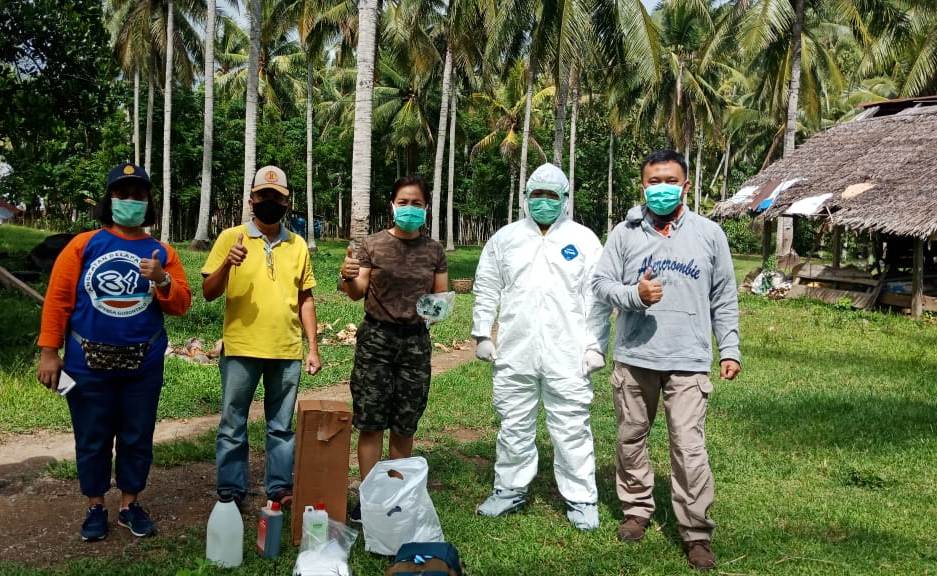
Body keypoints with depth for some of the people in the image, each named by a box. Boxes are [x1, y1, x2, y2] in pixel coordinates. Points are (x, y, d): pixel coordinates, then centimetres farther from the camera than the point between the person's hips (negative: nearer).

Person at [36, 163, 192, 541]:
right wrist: (49, 351, -8)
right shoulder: (83, 245, -1)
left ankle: (130, 505, 26)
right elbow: (58, 298, -4)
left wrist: (162, 281, -17)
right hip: (88, 364, -1)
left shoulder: (162, 253, 4)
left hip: (143, 366, 2)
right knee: (92, 440, 9)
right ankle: (95, 508, 26)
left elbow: (181, 305, 2)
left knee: (137, 438, 10)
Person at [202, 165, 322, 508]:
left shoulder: (298, 245, 8)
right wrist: (227, 264, -22)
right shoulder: (231, 237, -1)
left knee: (282, 426, 11)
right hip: (241, 349, -2)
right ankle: (231, 493, 18)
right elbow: (208, 293, -3)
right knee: (233, 425, 6)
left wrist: (313, 347, 7)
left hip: (288, 351, 2)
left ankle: (280, 488, 22)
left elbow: (305, 299, 11)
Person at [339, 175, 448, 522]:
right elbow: (357, 294, 0)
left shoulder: (434, 251, 6)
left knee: (404, 426, 7)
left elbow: (441, 297, 11)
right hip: (376, 337, -2)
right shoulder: (373, 245, 0)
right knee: (370, 422, -2)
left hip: (415, 341, 2)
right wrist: (348, 278, -22)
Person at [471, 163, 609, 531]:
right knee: (514, 424, 12)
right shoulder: (505, 238, 10)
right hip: (514, 352, 2)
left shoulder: (584, 240, 4)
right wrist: (482, 334, 5)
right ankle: (510, 489, 26)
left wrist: (595, 345, -5)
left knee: (572, 428, 2)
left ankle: (581, 499, 13)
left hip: (567, 354, -2)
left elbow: (596, 296, 1)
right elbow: (487, 289, 12)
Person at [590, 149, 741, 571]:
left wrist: (730, 349, 4)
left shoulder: (709, 234, 5)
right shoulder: (625, 233, 3)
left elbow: (724, 299, 9)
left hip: (687, 361, -1)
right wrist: (634, 294, -17)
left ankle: (697, 534, 6)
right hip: (633, 357, 2)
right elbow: (601, 283, 2)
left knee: (690, 450, -6)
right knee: (631, 439, 14)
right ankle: (637, 510, 32)